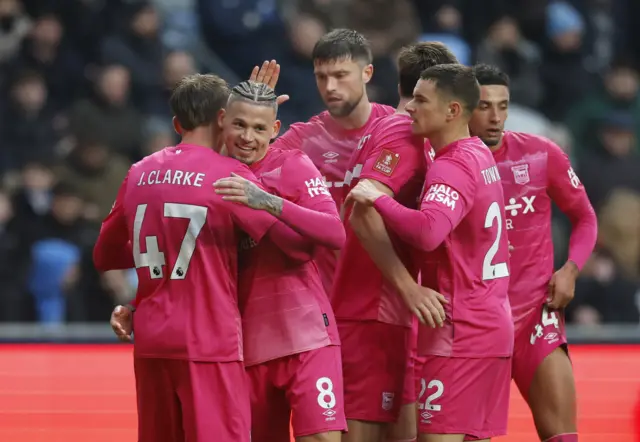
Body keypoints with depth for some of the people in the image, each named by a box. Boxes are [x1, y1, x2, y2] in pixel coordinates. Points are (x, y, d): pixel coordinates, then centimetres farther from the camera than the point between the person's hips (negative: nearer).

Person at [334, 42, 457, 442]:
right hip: (374, 311, -10)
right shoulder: (405, 135, -12)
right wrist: (408, 288, -28)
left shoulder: (385, 128, 16)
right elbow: (364, 214, -24)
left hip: (385, 311, 10)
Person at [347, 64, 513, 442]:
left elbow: (428, 232, -33)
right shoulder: (480, 155, 12)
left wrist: (378, 198, -22)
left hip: (460, 332, -9)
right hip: (495, 325, 9)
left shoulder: (453, 167, -16)